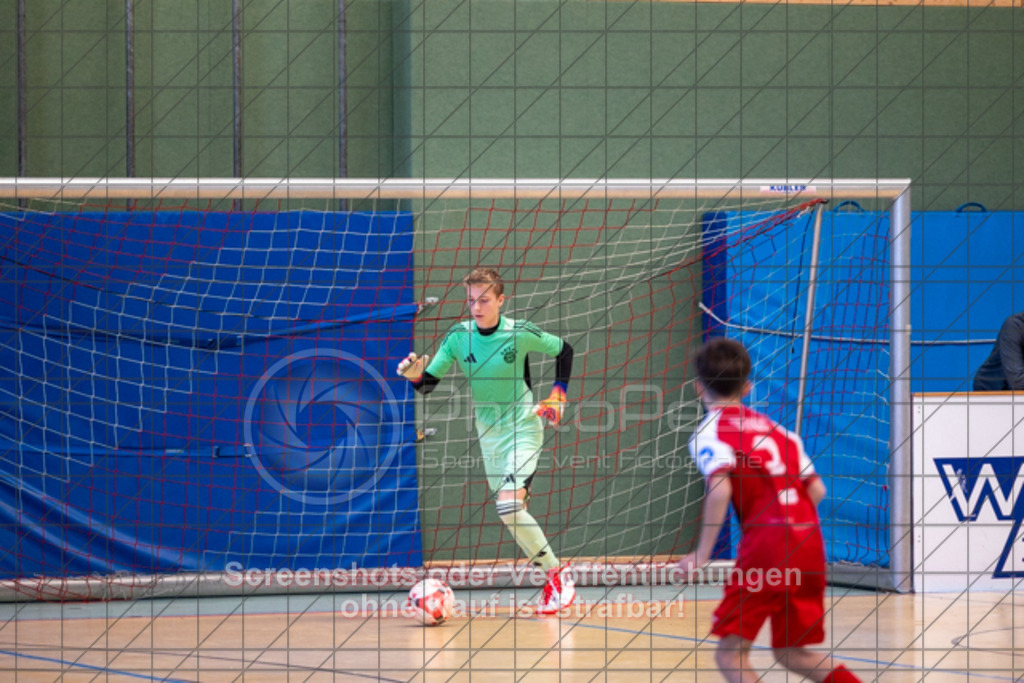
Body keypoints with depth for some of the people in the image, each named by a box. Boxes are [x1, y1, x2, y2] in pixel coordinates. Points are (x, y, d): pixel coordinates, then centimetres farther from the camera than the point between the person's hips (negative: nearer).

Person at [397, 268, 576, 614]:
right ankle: (554, 577, 22)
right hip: (488, 433, 5)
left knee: (509, 506, -22)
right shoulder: (458, 336, -6)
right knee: (509, 512, 7)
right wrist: (416, 376, -25)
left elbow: (564, 350, 3)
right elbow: (429, 383, -3)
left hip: (523, 427, -5)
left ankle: (556, 573, -9)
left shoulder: (520, 334, -14)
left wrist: (558, 394, -4)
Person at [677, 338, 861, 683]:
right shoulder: (775, 428, 21)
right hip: (809, 541, 6)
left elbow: (720, 488, -16)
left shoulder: (710, 431, 2)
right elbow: (816, 489, 15)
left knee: (730, 654, -1)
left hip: (765, 541, -6)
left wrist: (702, 552, -14)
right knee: (791, 653, 18)